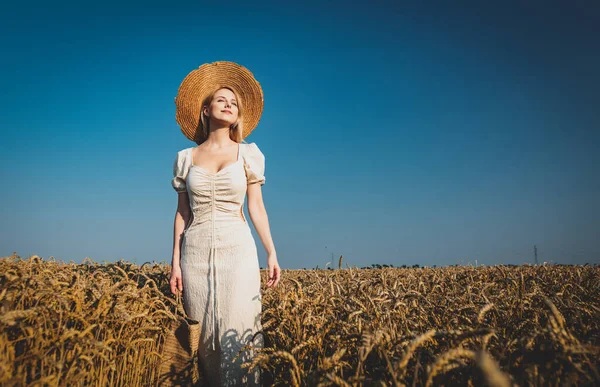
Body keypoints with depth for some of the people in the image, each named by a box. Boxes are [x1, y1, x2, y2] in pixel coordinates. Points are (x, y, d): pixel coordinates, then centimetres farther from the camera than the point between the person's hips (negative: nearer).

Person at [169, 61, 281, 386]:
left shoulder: (247, 153, 6)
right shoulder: (186, 157, 9)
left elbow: (256, 207, 5)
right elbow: (182, 213, 9)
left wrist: (272, 254, -1)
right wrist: (175, 262, 4)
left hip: (237, 251, -1)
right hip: (197, 254, 2)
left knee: (237, 333, -7)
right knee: (203, 335, 6)